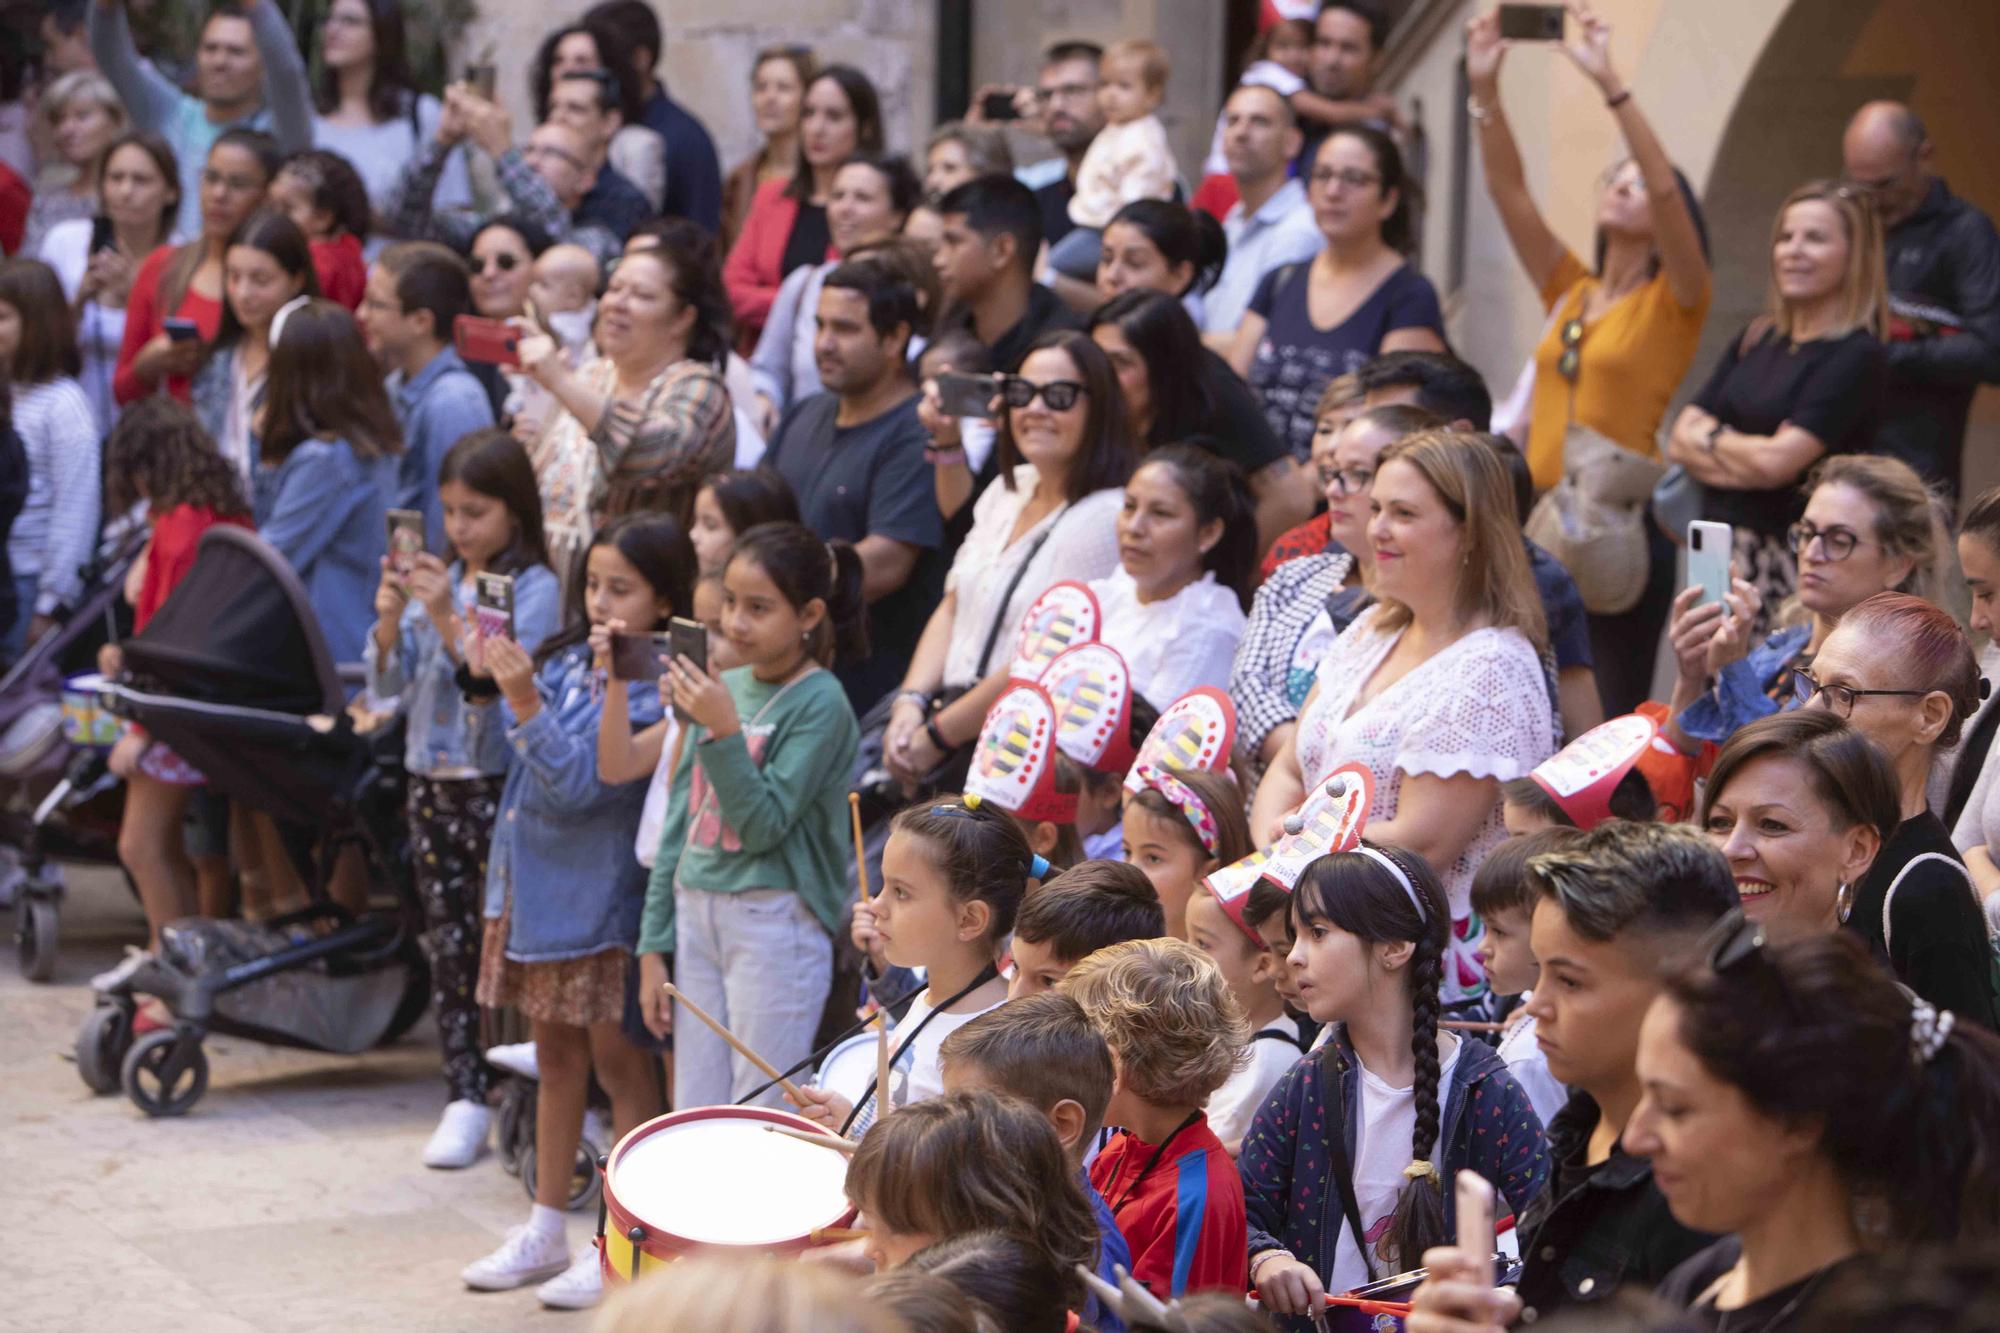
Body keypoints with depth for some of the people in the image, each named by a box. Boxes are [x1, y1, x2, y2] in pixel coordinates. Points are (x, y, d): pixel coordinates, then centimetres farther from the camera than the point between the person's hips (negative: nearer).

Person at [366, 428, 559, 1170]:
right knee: (450, 945, 7)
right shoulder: (437, 580, 9)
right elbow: (386, 684, 7)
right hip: (432, 779, 6)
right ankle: (466, 1097, 12)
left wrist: (450, 623, -24)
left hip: (499, 782, -6)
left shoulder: (533, 588, -7)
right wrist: (390, 621, -10)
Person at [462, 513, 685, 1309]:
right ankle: (545, 1233, 25)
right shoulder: (569, 659, 6)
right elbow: (492, 741, 12)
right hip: (537, 882, 8)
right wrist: (486, 677, -5)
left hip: (601, 894, -8)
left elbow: (581, 783, -22)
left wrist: (525, 700, -30)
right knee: (556, 1054, 16)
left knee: (618, 1061, 1)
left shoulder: (653, 691, -15)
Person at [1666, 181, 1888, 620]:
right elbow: (1680, 440, 10)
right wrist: (1746, 452, -8)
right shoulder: (1757, 341, 15)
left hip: (1792, 566, -7)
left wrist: (1710, 438, 3)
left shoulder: (1856, 357, -8)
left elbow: (1776, 462, -15)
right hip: (1718, 555, 7)